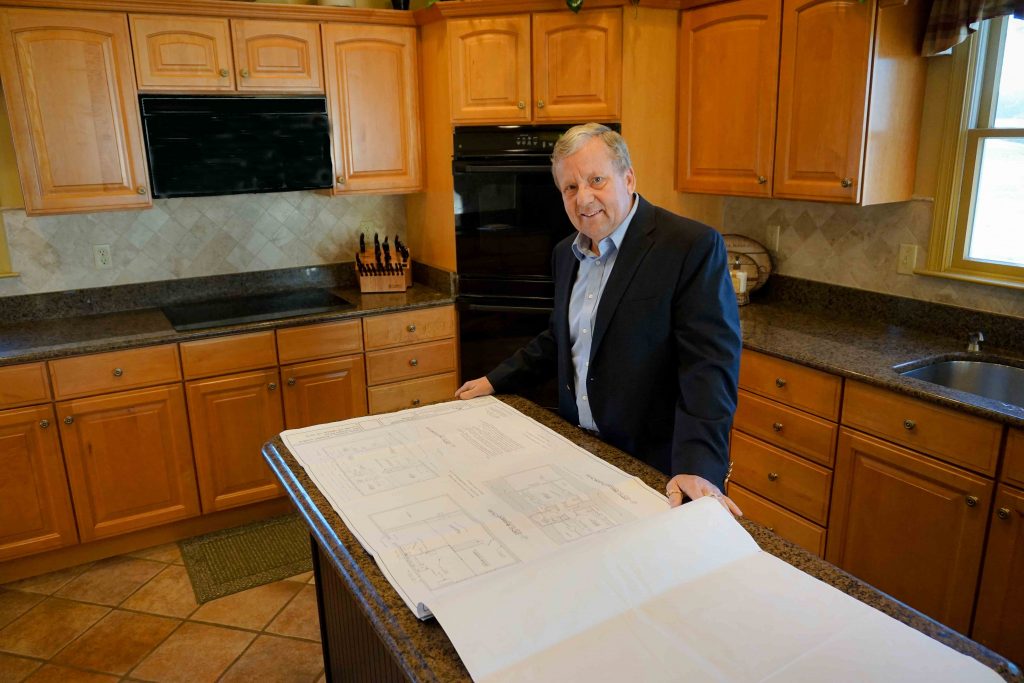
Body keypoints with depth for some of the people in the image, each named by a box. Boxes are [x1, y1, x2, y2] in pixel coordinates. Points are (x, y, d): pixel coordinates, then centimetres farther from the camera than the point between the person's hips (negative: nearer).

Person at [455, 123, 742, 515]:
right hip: (577, 449, 7)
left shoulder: (694, 247, -17)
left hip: (653, 467, -6)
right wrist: (496, 381, 15)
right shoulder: (567, 253, 7)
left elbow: (710, 362, -23)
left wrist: (696, 467, -32)